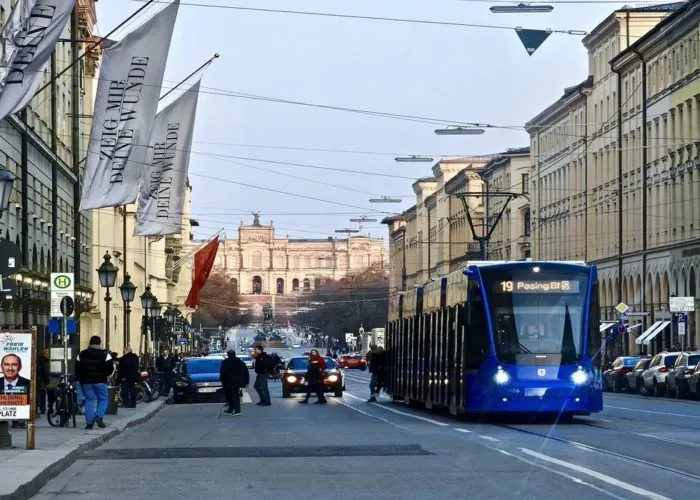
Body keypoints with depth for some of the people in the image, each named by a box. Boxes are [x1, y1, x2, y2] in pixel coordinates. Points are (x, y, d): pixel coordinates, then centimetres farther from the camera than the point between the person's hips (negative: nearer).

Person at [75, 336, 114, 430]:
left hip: (86, 382, 3)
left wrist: (81, 380, 17)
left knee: (89, 400, 7)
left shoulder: (81, 355, 7)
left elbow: (77, 370, 8)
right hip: (100, 381, -3)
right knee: (103, 399, 9)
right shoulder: (105, 354, -3)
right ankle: (99, 416, -12)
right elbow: (110, 369, -3)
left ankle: (89, 422, 0)